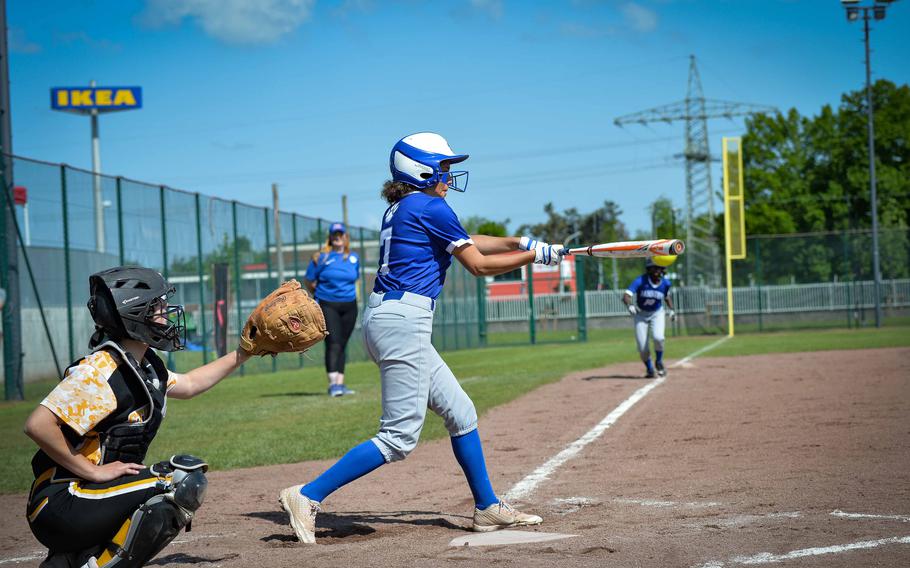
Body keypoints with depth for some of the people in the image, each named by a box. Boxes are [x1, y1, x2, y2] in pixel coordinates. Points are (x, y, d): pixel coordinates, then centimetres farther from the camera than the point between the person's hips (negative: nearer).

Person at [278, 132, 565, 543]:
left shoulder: (399, 209, 19)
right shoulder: (430, 208, -8)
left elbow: (468, 242, 26)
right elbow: (478, 265, -4)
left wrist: (517, 242, 19)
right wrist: (533, 256, 7)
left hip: (385, 320, 10)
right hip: (402, 320, -10)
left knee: (460, 413, 15)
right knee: (400, 437, -9)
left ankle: (488, 509, 21)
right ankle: (307, 496, -11)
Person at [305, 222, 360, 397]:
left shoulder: (353, 258, 10)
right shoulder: (322, 257, -3)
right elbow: (309, 282, 5)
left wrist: (348, 293, 12)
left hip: (349, 305, 4)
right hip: (328, 306, -4)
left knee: (342, 345, 7)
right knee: (333, 343, -15)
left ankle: (340, 383, 12)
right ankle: (332, 383, -21)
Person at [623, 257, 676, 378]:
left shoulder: (665, 283, -12)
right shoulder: (640, 281, -24)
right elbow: (626, 296, -35)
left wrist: (671, 310, 2)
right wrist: (630, 305, -55)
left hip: (657, 313, 1)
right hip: (641, 314, -1)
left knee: (658, 337, -25)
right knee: (642, 347, -8)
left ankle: (659, 362, 4)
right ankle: (649, 369, 21)